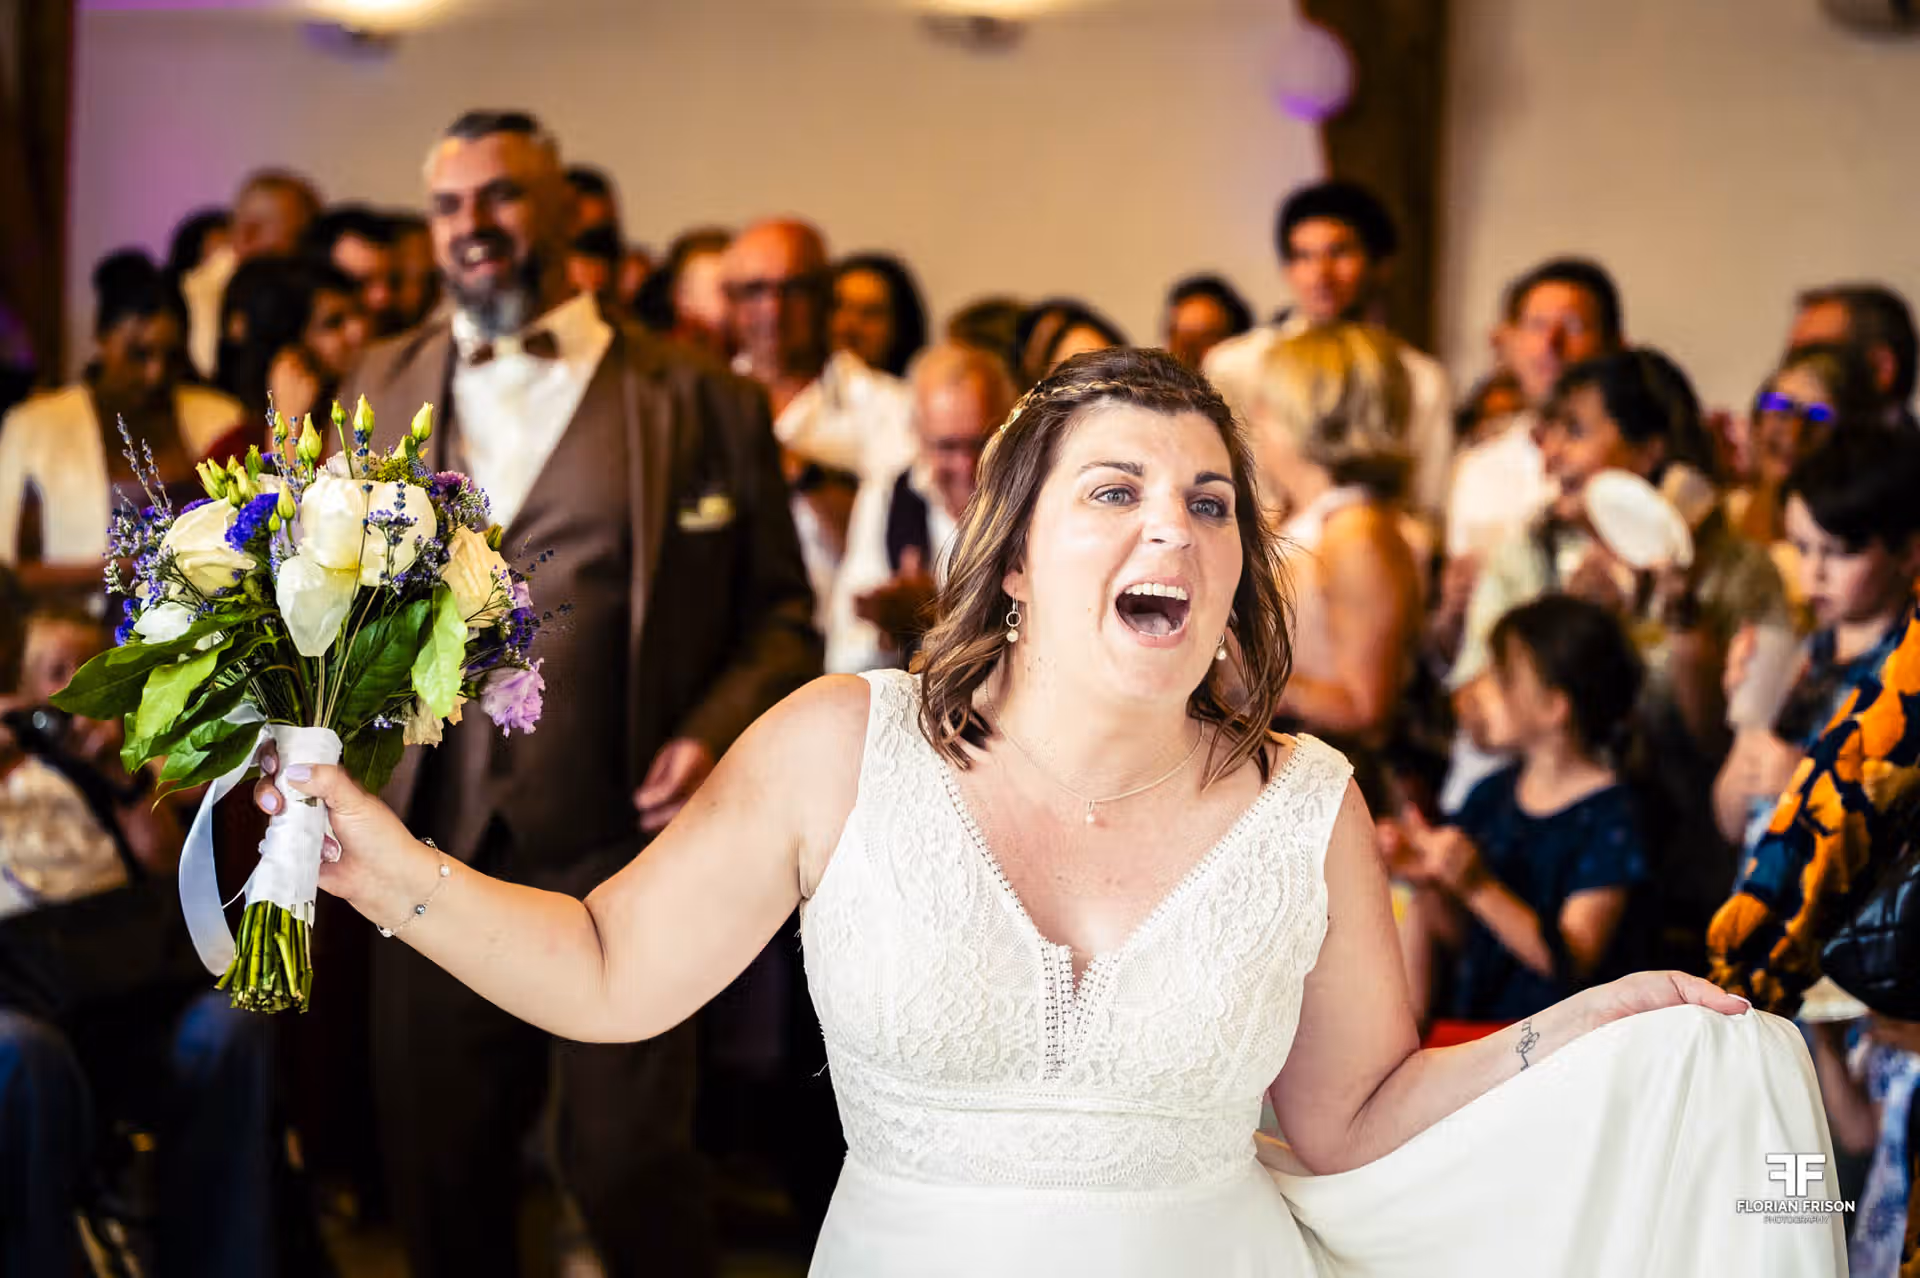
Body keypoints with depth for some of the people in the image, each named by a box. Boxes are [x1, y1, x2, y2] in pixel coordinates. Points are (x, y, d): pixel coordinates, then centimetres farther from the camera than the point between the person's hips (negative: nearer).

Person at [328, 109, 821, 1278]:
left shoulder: (700, 402, 1)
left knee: (629, 1164, -2)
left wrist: (717, 733, -12)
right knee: (440, 1172, 11)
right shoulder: (387, 388, 11)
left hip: (618, 855, -3)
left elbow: (781, 616, 4)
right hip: (436, 851, 4)